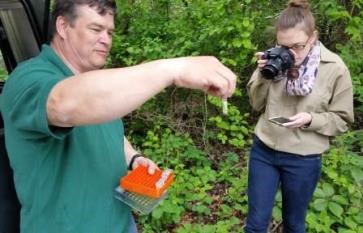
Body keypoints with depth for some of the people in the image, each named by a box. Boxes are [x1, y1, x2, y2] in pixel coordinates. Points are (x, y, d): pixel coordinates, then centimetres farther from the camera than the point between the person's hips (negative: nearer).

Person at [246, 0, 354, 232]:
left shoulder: (335, 69, -13)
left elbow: (342, 120, -4)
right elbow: (257, 104, 1)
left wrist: (310, 119, -23)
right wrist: (263, 75, -17)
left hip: (303, 159, -2)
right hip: (263, 151, 2)